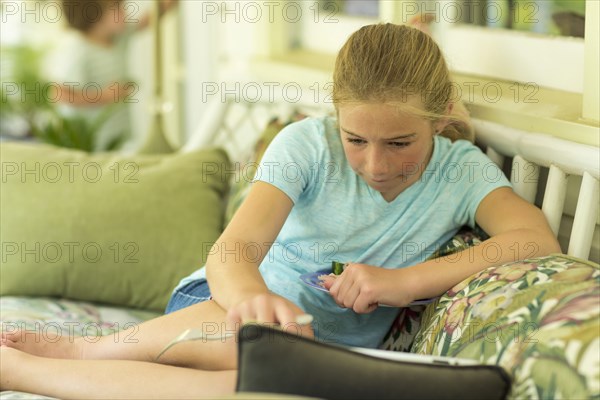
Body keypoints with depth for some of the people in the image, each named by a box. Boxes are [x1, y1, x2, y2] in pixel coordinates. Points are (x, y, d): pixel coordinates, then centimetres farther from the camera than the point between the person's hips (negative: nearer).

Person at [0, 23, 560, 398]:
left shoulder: (461, 171, -3)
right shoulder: (307, 145, -9)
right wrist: (251, 296, -47)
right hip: (230, 303, -1)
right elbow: (233, 250, -21)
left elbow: (539, 241, -20)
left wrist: (404, 281, -27)